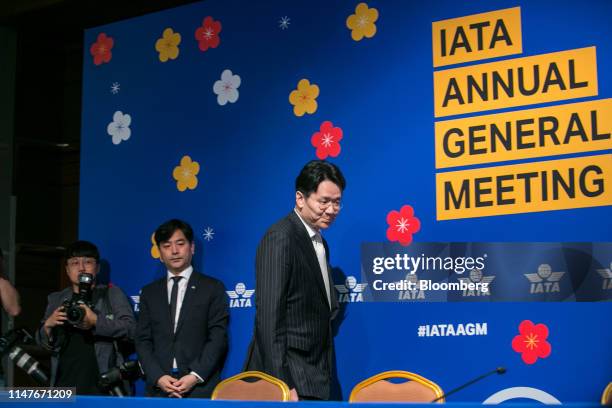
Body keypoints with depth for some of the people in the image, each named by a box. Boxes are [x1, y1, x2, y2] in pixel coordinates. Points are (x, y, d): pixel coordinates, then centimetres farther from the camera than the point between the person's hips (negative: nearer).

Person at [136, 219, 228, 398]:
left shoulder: (213, 288, 5)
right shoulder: (149, 292, 14)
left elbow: (218, 337, -2)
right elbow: (143, 340, 9)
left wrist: (195, 376, -12)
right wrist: (158, 377, -6)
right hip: (159, 388, 2)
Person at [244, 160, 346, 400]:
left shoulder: (319, 243, 15)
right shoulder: (280, 239, -13)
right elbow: (269, 317, -19)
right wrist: (281, 384, -23)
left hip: (314, 379, 8)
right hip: (288, 378, -8)